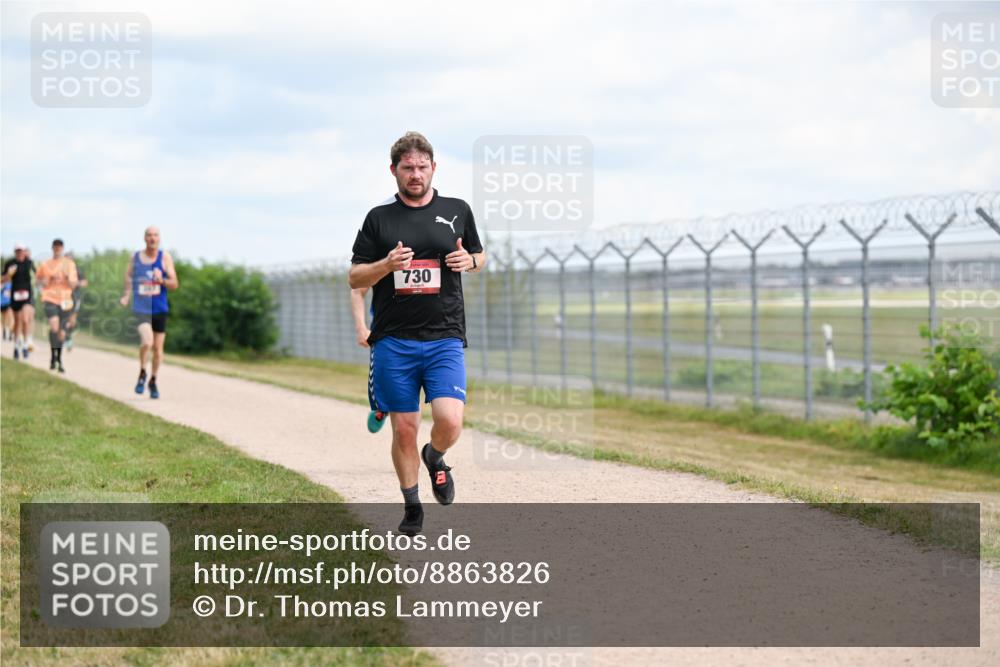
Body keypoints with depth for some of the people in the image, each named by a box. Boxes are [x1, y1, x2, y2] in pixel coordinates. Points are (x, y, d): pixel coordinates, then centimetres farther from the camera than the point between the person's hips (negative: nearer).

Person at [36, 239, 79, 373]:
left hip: (65, 301, 2)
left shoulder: (70, 264, 7)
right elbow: (42, 284, 14)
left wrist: (67, 276, -14)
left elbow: (73, 285, 5)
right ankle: (53, 357, -16)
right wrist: (50, 278, -5)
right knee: (54, 327, -25)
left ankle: (59, 360, 22)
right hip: (50, 299, -2)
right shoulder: (46, 265, 6)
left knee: (62, 332, 6)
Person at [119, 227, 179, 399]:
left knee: (158, 348, 8)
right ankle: (142, 373, 2)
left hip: (160, 309, 2)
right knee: (147, 342, -23)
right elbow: (128, 277, 17)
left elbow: (175, 284, -2)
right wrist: (126, 296, 2)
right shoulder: (135, 258, 2)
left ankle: (153, 381, 30)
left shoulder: (165, 257, -1)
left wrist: (162, 280, -21)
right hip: (141, 308, -2)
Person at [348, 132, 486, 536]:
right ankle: (412, 507, 21)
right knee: (404, 429, 3)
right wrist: (386, 265, -14)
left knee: (449, 422, -16)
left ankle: (435, 458, 19)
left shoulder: (457, 211, 8)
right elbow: (355, 278, 6)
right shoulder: (379, 218, 5)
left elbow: (480, 257, 22)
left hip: (444, 339, 0)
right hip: (393, 340, 0)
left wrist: (469, 261, -2)